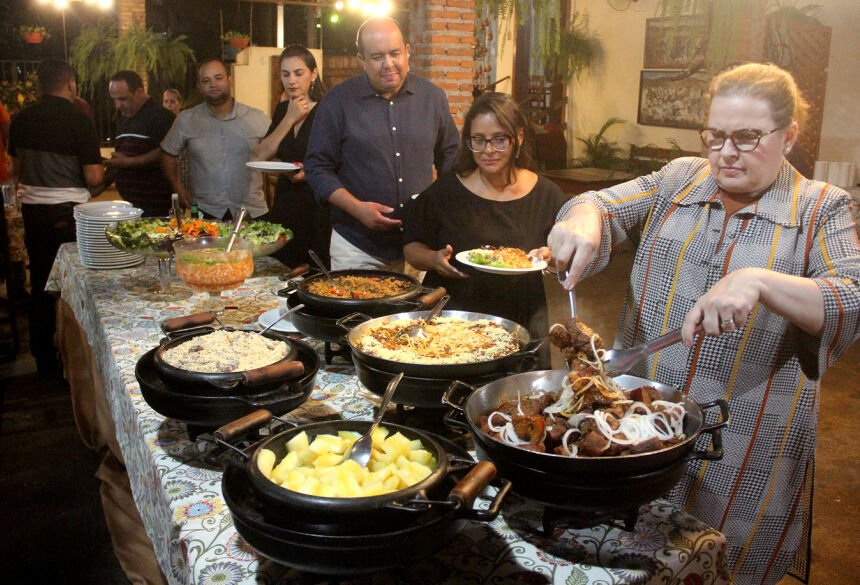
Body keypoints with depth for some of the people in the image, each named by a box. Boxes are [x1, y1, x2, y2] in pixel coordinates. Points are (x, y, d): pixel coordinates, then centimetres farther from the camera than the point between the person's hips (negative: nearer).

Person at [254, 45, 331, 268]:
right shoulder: (283, 110, 11)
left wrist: (311, 172, -26)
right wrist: (289, 120, -5)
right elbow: (260, 157, 0)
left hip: (318, 206, -6)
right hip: (285, 205, 6)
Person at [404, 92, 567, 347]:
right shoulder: (446, 190, 3)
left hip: (523, 324, 1)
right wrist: (434, 259, -11)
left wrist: (550, 257, -9)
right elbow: (412, 247, 10)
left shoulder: (546, 195, 4)